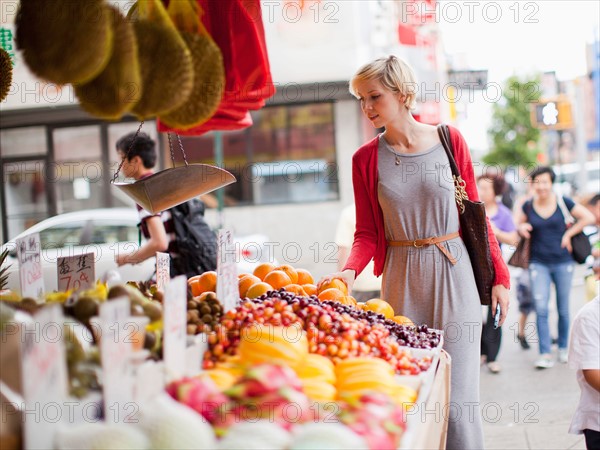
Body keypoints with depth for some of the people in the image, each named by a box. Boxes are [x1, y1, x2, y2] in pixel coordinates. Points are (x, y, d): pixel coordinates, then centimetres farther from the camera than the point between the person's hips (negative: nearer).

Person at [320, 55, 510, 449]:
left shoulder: (449, 140, 0)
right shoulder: (366, 159, 2)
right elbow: (367, 232, 3)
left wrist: (500, 276, 4)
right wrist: (350, 271, -16)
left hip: (453, 274, -1)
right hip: (401, 280, 1)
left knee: (458, 395, -1)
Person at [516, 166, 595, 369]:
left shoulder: (562, 202, -4)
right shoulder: (528, 206, 1)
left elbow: (589, 217, 0)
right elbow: (519, 224, 16)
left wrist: (568, 233, -5)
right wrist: (521, 228, -7)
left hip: (562, 262, 0)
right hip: (538, 263, 0)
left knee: (563, 309, 8)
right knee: (541, 308, -10)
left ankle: (563, 349, 25)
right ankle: (545, 354, -7)